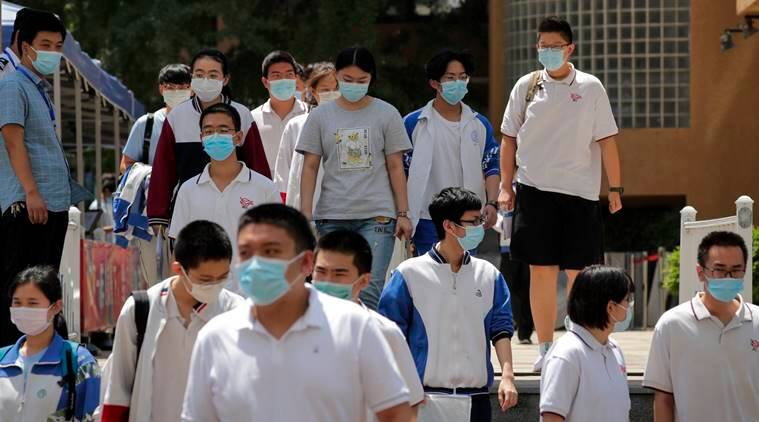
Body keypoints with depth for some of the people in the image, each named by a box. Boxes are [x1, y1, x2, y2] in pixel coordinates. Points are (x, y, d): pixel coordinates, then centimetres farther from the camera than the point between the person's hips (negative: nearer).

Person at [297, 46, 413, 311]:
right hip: (332, 216, 2)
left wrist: (403, 214, 3)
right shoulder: (321, 116, 8)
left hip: (377, 215, -2)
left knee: (369, 292, -13)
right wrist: (305, 212, -1)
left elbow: (395, 167, 8)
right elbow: (310, 167, 8)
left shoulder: (386, 115, 7)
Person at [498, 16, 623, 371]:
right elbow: (509, 139, 11)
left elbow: (606, 141, 3)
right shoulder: (526, 86, 6)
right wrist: (506, 186, 7)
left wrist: (615, 188, 0)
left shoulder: (590, 88, 2)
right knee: (541, 271, 1)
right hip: (535, 189, 1)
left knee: (578, 273, -1)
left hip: (579, 192, -1)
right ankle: (545, 348, 8)